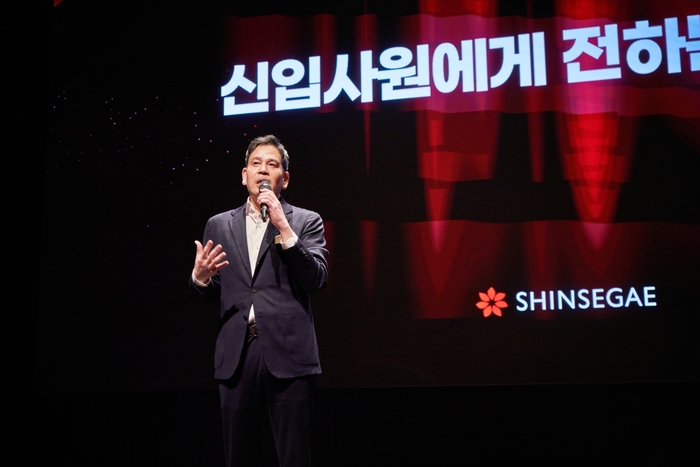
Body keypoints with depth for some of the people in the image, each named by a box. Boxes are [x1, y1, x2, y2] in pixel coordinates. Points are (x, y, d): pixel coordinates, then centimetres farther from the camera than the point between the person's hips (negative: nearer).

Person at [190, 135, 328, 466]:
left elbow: (316, 280, -7)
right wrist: (200, 276, -9)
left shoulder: (306, 222, 6)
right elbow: (210, 294, 15)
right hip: (236, 355, 3)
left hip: (287, 353, -2)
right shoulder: (219, 226, 14)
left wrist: (283, 226, -12)